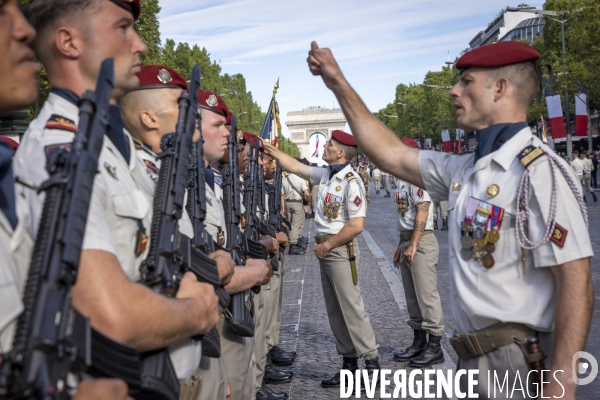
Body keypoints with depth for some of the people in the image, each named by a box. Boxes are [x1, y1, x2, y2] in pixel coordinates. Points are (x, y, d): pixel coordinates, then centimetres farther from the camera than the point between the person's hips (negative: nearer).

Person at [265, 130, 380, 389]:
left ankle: (371, 363, 6)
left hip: (340, 249, -9)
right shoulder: (325, 174, 9)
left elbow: (356, 225, -21)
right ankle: (349, 363, 21)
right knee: (334, 309, 12)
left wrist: (327, 245, -15)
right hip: (325, 247, 9)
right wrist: (272, 151, 20)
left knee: (351, 307, -5)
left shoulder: (351, 182, -16)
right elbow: (296, 167, 21)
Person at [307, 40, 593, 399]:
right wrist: (338, 83, 14)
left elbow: (576, 283, -19)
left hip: (518, 365, -7)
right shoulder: (464, 170, 7)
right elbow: (390, 153, 11)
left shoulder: (539, 171, -17)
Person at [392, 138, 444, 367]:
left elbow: (422, 213, -20)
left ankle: (435, 347, 5)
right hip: (407, 242, 10)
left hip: (421, 243, -10)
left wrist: (413, 245, -22)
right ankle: (419, 342, 24)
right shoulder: (404, 181, 17)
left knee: (426, 295, -4)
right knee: (412, 296, 14)